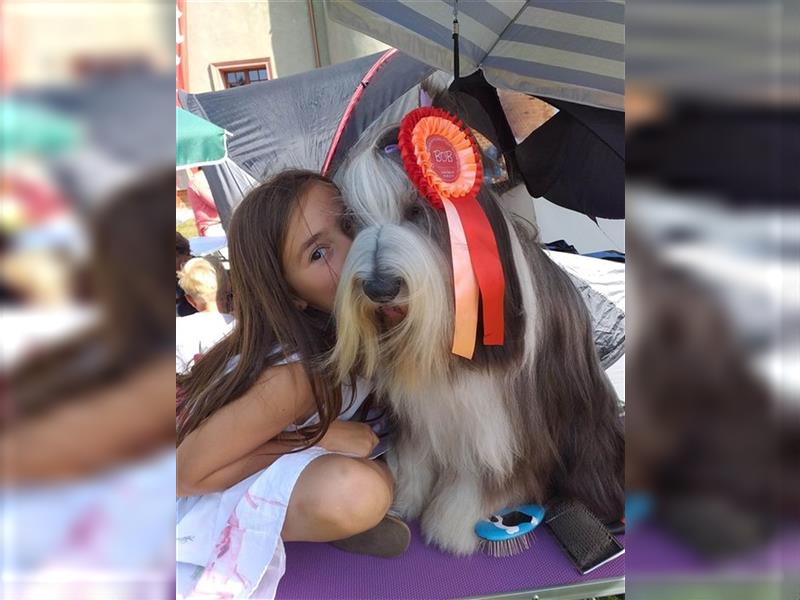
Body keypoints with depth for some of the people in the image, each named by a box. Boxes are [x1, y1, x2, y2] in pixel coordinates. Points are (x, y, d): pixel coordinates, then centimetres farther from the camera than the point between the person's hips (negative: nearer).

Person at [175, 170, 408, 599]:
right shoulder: (298, 375, -35)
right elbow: (186, 474, -25)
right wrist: (315, 439, -27)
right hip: (206, 497, -7)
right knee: (361, 492, -33)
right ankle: (295, 523, -4)